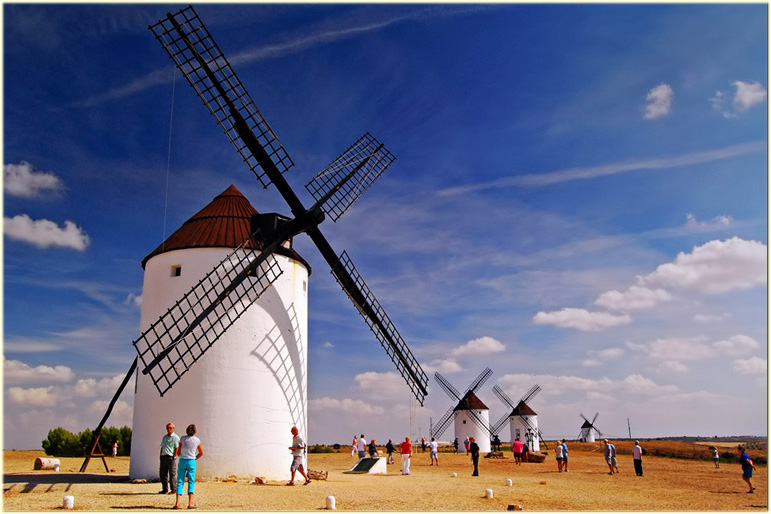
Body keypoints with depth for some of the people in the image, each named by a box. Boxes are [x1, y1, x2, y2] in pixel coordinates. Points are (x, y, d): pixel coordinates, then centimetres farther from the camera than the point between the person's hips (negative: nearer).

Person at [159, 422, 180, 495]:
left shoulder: (175, 437, -3)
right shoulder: (164, 437, 19)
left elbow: (177, 448, -8)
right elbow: (162, 447, 21)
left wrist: (174, 457, -14)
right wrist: (160, 456, 12)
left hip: (171, 457, -7)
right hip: (163, 457, 7)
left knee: (172, 474, -5)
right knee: (163, 473, 8)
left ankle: (174, 489, 0)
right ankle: (165, 489, 16)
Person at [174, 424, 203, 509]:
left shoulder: (182, 438, -2)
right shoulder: (197, 440, -2)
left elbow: (178, 452, 3)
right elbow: (201, 453, 9)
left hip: (182, 461, 1)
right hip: (191, 462, -1)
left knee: (180, 482, 5)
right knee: (191, 482, 6)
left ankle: (177, 503, -3)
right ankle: (190, 503, -2)